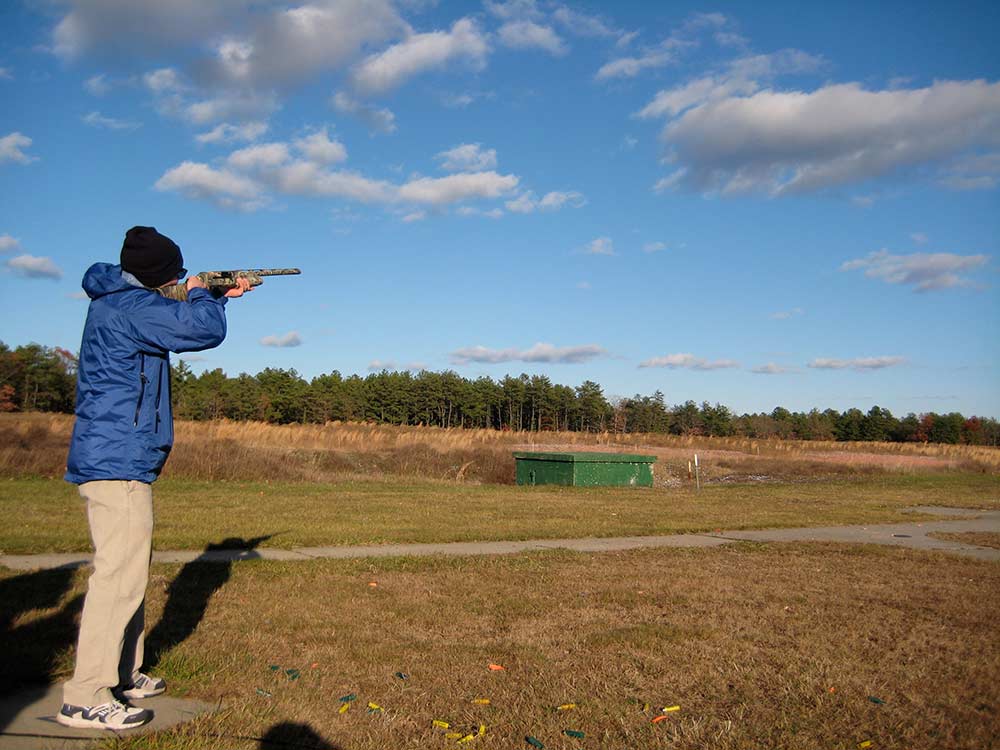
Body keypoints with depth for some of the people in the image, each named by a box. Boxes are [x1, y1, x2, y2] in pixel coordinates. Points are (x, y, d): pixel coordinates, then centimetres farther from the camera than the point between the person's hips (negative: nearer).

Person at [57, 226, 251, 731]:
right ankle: (86, 699, -3)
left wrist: (221, 297, 24)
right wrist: (200, 294, 0)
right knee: (120, 573, -8)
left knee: (129, 568, 17)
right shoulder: (131, 305, -16)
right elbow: (206, 330, -21)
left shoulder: (119, 302, 14)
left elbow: (177, 323, 30)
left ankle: (122, 674, 27)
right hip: (118, 461, -11)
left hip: (113, 459, 11)